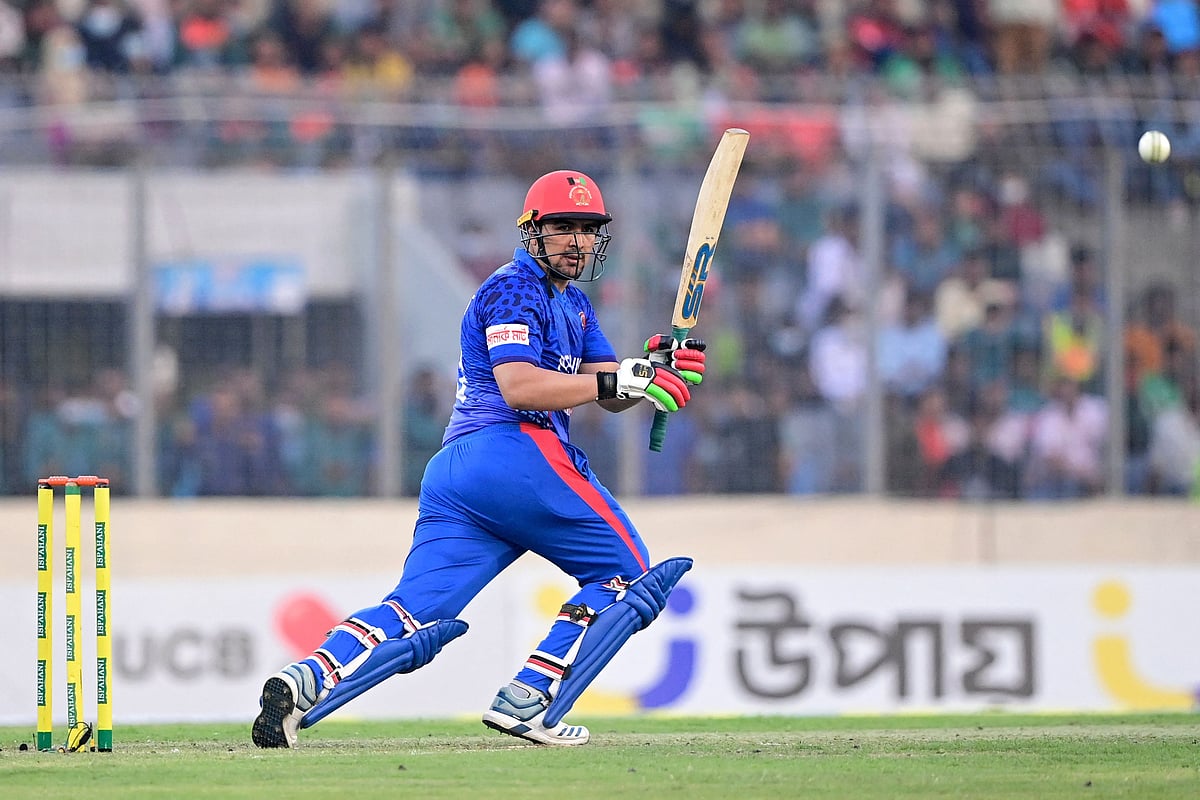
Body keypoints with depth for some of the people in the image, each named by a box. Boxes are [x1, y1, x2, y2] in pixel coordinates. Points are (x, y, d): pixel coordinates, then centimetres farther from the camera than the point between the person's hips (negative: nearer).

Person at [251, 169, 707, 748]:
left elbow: (608, 391, 21)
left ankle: (310, 678, -25)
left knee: (416, 616, -4)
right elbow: (519, 386, -15)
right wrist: (618, 380, -18)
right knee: (626, 571, 1)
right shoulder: (513, 288, -1)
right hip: (517, 449, -9)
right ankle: (529, 700, -12)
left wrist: (658, 366, 1)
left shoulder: (572, 304, 30)